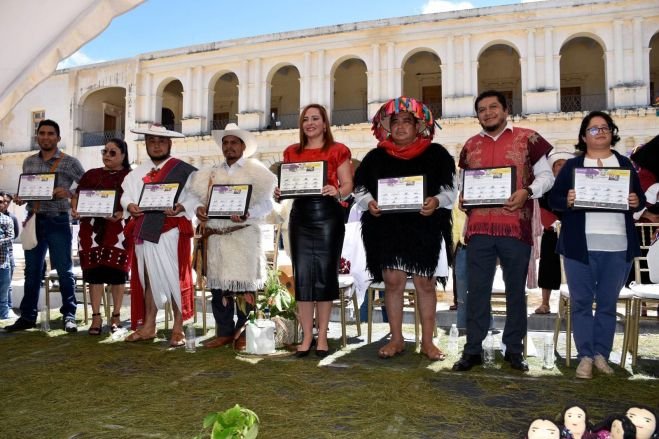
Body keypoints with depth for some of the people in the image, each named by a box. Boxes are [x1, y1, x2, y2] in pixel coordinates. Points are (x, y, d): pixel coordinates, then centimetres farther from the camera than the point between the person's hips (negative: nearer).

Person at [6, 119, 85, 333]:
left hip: (58, 221, -4)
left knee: (64, 269, -2)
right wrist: (19, 198, -1)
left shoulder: (70, 162, -1)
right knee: (32, 271, 9)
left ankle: (69, 315, 6)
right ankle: (28, 316, 18)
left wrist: (68, 192, -20)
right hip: (34, 221, 5)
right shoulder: (28, 162, 13)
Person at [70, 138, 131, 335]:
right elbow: (77, 196, 16)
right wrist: (75, 209, -5)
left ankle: (116, 316, 12)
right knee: (94, 271, 1)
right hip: (92, 228, 3)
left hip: (119, 229, -3)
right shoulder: (91, 174, 16)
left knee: (117, 270, 1)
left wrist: (121, 214, -20)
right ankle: (96, 316, 8)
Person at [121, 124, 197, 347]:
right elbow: (126, 193, 11)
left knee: (174, 278, -1)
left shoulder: (183, 170, -2)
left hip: (171, 230, -5)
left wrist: (181, 208, -26)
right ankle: (148, 326, 23)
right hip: (145, 230, 5)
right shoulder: (138, 172, 14)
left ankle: (178, 329, 10)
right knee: (148, 278, 12)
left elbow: (195, 196, -10)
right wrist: (130, 205, -10)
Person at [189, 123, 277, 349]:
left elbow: (265, 203, -5)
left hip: (243, 235, -5)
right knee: (218, 284, 7)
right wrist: (200, 209, -4)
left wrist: (247, 214, -22)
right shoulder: (212, 172, 20)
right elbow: (202, 198, 19)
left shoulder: (256, 170, 4)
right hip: (216, 235, 5)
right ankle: (224, 332, 18)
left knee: (244, 285, -5)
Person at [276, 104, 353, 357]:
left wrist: (336, 192, -21)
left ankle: (322, 335, 12)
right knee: (302, 274, 1)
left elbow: (348, 185, -1)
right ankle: (307, 335, 12)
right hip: (300, 215, 3)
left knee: (325, 273, 0)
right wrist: (279, 192, -4)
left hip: (327, 215, -3)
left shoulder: (337, 150, 4)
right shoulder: (291, 152, 15)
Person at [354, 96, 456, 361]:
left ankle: (427, 341, 15)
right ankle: (396, 339, 16)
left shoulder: (436, 155, 4)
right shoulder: (376, 157, 9)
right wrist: (369, 202, -10)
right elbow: (360, 189, 11)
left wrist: (436, 201, -17)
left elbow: (452, 189, 3)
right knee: (392, 281, 3)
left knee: (425, 283, 3)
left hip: (425, 229, -1)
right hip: (386, 229, 2)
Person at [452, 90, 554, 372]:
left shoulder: (527, 138, 4)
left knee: (515, 290, 8)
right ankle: (473, 349, 12)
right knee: (477, 289, 4)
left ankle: (514, 349, 20)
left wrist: (527, 192, -14)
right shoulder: (470, 146, 15)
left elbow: (546, 175, 5)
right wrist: (462, 197, 1)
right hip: (478, 228, 3)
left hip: (516, 227, -2)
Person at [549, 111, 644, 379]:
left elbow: (640, 198, 13)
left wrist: (636, 202, -9)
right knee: (581, 301, 1)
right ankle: (585, 356, 10)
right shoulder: (571, 165, 7)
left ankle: (601, 354, 18)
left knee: (608, 302, 8)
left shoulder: (625, 164, 13)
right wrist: (567, 201, -18)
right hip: (580, 245, -2)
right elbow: (553, 199, 2)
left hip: (618, 246, 2)